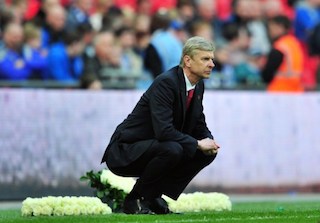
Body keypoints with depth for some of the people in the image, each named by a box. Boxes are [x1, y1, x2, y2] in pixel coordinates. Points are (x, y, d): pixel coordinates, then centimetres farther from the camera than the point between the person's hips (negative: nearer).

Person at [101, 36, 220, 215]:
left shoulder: (198, 86, 4)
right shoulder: (166, 83, -23)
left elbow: (199, 126, 14)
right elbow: (163, 131, -32)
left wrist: (209, 140, -9)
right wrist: (198, 143, -24)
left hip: (152, 149, 9)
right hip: (124, 152, -9)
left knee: (208, 152, -1)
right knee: (172, 150, -34)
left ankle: (154, 197, 4)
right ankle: (135, 200, -14)